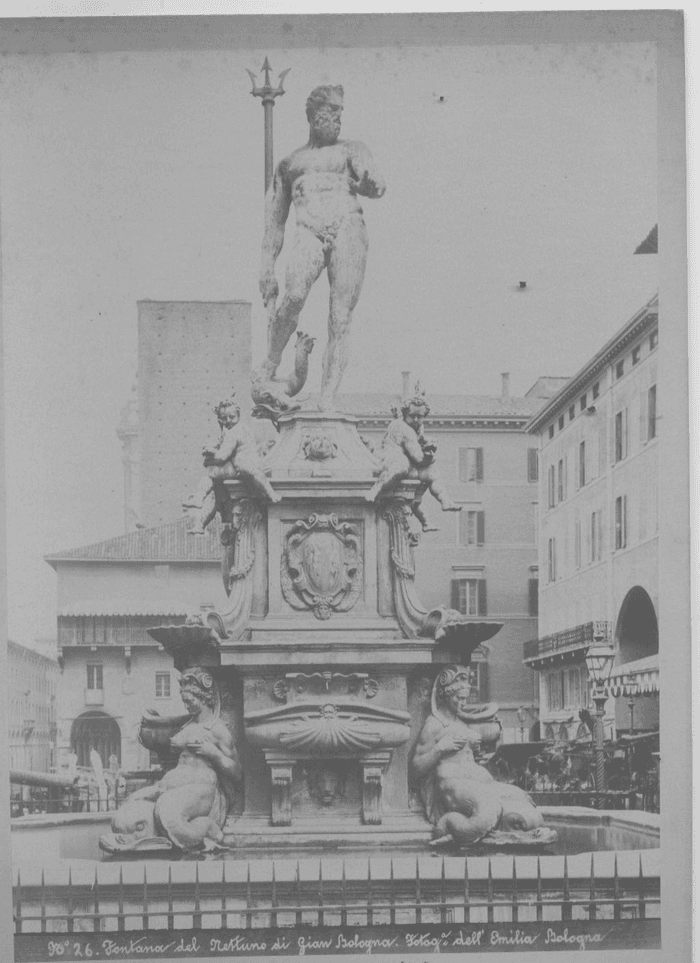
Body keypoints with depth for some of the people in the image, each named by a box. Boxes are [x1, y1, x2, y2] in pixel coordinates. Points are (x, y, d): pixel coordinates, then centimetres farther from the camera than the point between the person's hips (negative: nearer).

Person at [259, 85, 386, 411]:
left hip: (348, 226, 0)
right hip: (309, 232, 0)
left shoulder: (352, 150, 24)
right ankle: (268, 369, -10)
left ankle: (327, 402, -16)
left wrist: (369, 184, -20)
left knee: (341, 317, -14)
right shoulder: (289, 163, 28)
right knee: (294, 298, -28)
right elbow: (275, 222, 27)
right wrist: (267, 269, 17)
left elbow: (378, 187, 5)